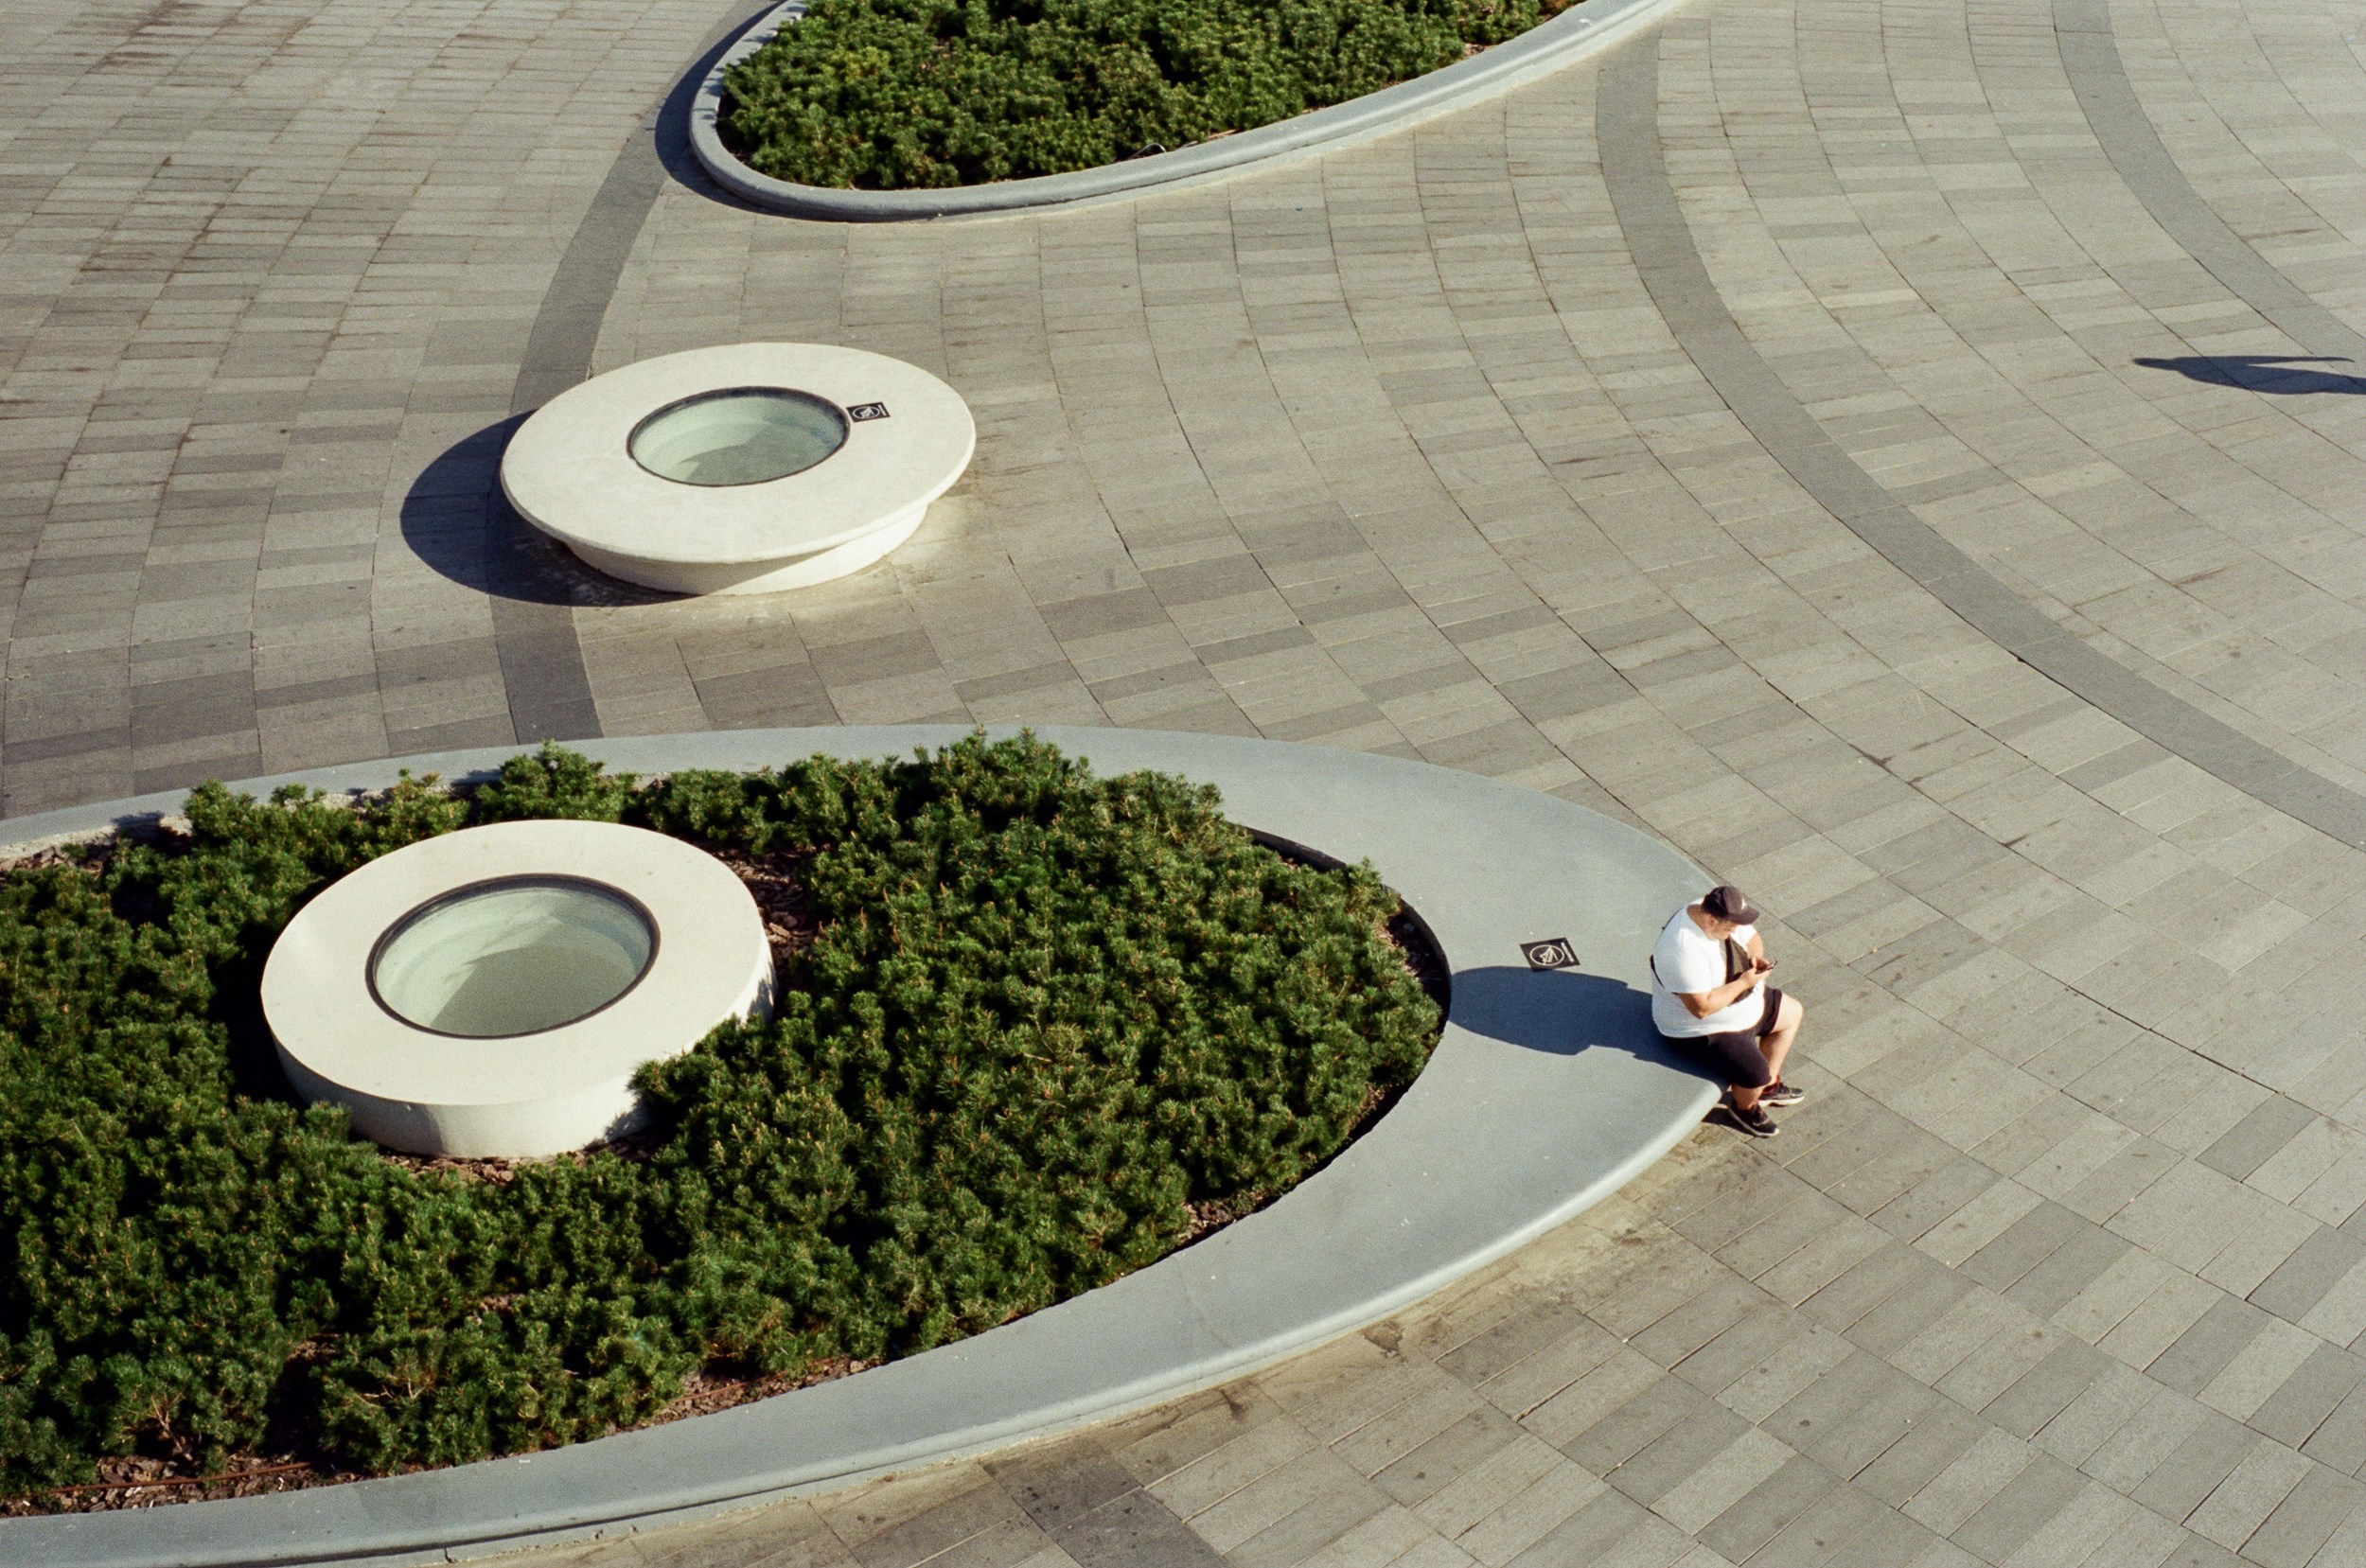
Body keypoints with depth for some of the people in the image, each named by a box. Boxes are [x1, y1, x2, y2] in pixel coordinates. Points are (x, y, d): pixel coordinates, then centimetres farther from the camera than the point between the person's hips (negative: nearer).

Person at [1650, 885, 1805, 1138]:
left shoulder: (1725, 915, -11)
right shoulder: (1685, 949, -38)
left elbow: (1751, 938, 8)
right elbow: (1701, 1007, -37)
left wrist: (1756, 956, -15)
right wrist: (1744, 982, -29)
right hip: (1700, 1030, -10)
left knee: (1792, 1013, 18)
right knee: (1756, 1073, -21)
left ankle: (1769, 1087, 34)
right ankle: (1744, 1107, 16)